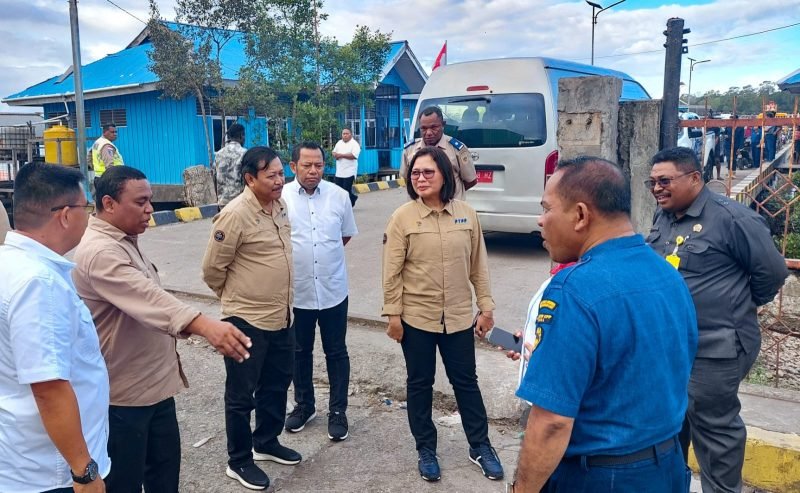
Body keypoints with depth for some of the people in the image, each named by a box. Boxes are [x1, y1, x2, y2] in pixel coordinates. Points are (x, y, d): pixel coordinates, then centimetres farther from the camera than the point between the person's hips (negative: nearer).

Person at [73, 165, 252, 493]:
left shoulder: (125, 241, 8)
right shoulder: (99, 252, -24)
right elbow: (150, 299, -40)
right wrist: (206, 326, -53)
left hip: (154, 383, 9)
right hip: (123, 392, -9)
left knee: (165, 466, 20)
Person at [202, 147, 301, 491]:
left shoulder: (280, 205, 3)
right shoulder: (235, 215, -21)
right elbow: (212, 269, -14)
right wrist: (236, 296, 3)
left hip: (282, 316, 8)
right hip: (247, 321, -8)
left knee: (277, 384, 22)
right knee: (242, 395, 9)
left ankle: (266, 443, 42)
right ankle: (239, 461, 27)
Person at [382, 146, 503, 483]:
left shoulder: (467, 214, -2)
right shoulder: (403, 217, -8)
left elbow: (478, 265, 4)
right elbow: (392, 271, -7)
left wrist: (486, 306, 4)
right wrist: (393, 314, -8)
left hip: (459, 316, 2)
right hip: (416, 317, -1)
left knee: (465, 381, 14)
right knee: (420, 384, 12)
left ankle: (480, 447, 32)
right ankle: (426, 450, 30)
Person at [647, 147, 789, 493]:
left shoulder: (730, 217, -17)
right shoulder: (663, 217, 6)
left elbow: (772, 271, -10)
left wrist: (738, 305, 1)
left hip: (712, 349, -8)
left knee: (713, 427, 5)